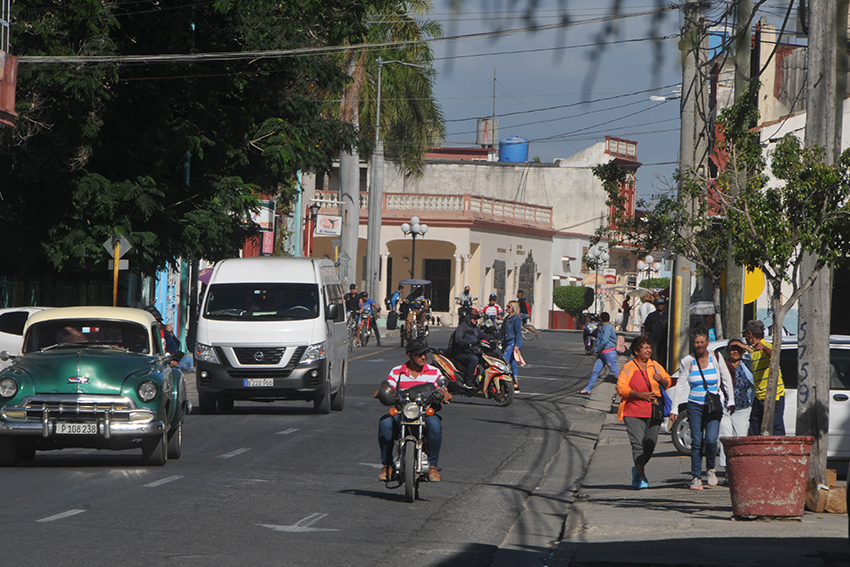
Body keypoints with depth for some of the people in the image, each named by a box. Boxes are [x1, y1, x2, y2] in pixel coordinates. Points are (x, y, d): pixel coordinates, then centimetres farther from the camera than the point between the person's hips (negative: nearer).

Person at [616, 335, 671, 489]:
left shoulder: (655, 367, 15)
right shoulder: (628, 368, 2)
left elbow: (668, 383, 22)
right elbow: (621, 389, -5)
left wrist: (661, 380, -2)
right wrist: (640, 394, -17)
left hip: (653, 412, 4)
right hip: (633, 412, -4)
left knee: (651, 443, 2)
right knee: (638, 444, -13)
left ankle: (637, 469, 26)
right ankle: (641, 477, -11)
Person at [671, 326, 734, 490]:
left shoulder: (716, 359, 1)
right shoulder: (687, 361, 1)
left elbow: (727, 379, 12)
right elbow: (680, 385, 2)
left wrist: (731, 401, 12)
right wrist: (674, 409, -2)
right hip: (695, 405, 1)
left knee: (711, 439, -16)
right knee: (696, 441, -4)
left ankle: (710, 469, 10)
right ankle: (696, 478, 3)